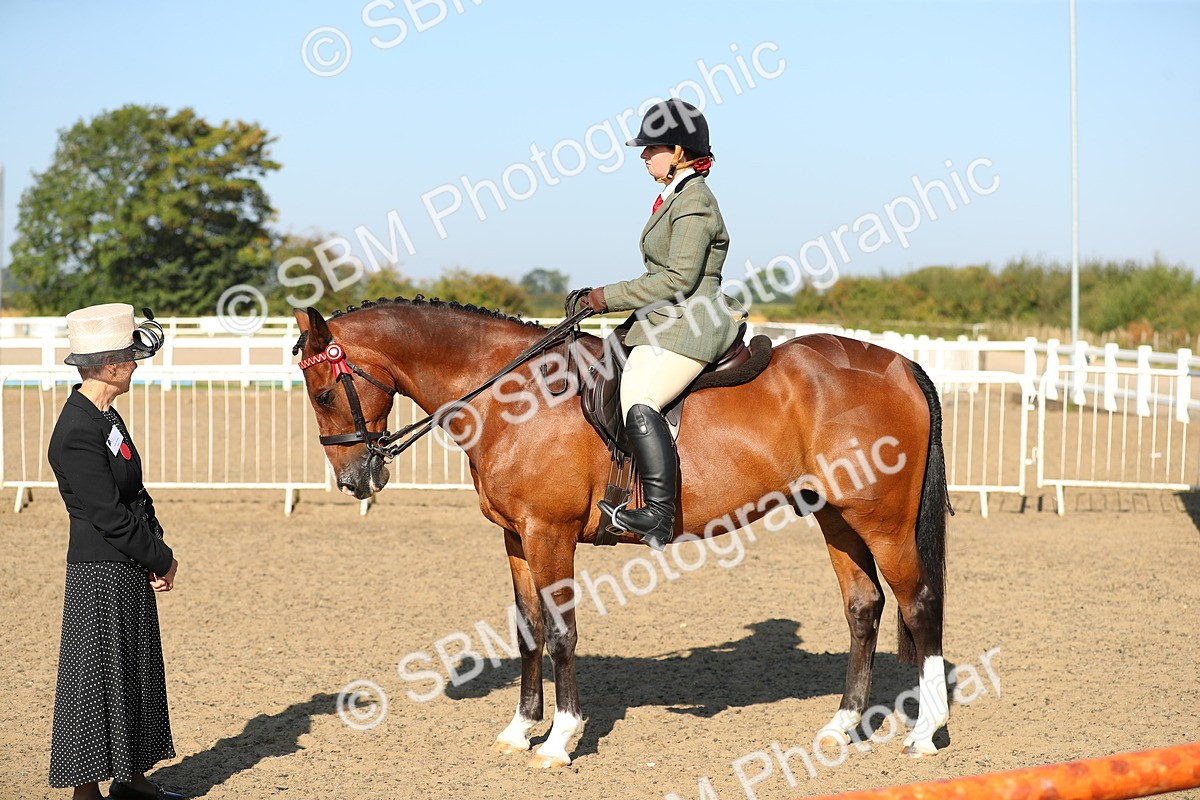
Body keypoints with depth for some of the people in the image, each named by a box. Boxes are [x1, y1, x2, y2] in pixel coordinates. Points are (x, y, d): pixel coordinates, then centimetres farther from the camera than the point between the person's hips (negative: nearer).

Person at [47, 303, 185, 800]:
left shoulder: (106, 417, 10)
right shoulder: (77, 433, -21)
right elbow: (108, 516, -21)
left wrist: (160, 555, 3)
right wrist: (162, 560, -11)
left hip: (132, 571, 10)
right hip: (100, 573, -10)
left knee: (136, 673, 16)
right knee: (96, 677, -1)